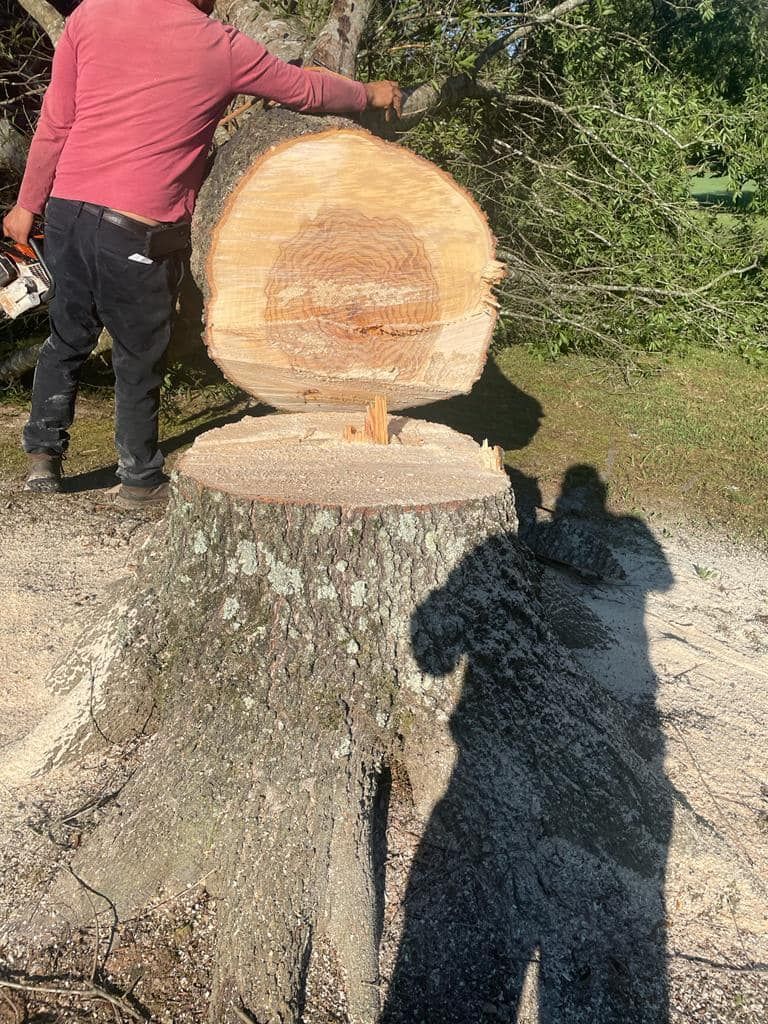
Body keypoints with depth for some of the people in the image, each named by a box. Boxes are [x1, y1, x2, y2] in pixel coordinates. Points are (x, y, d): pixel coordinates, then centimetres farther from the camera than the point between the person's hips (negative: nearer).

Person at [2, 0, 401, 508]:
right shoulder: (222, 47, -1)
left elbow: (55, 122, 7)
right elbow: (306, 90, 13)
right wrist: (371, 94, 31)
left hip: (68, 206, 4)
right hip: (138, 231, -4)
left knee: (68, 337, 21)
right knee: (139, 357, 10)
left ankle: (43, 453, 21)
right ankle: (140, 479, 22)